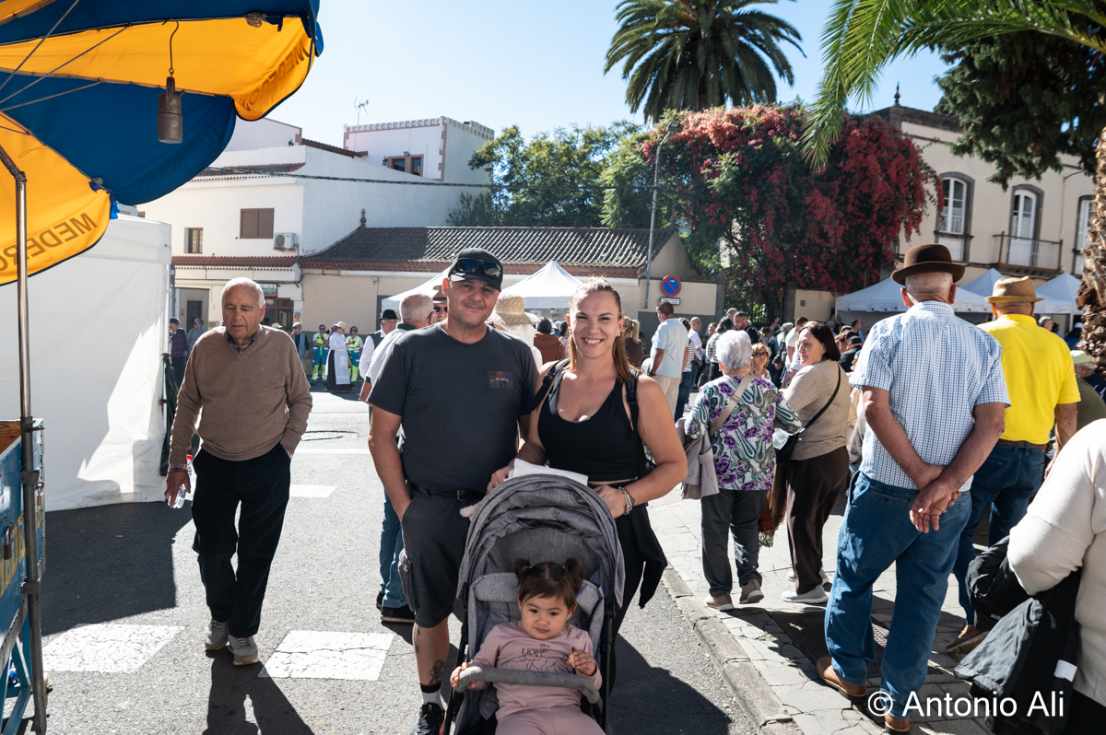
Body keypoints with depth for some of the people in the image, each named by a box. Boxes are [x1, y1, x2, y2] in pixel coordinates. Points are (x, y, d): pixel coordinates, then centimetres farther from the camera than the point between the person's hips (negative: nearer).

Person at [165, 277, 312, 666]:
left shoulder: (281, 345, -7)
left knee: (256, 555, 6)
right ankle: (221, 616, 34)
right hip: (215, 463, 2)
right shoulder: (206, 346, -2)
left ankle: (242, 631, 23)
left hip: (267, 466, -2)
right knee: (211, 548, 8)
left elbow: (301, 399, 3)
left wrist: (286, 447, -4)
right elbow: (187, 405, 6)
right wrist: (176, 462, 5)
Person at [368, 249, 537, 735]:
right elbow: (381, 436, -1)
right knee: (432, 612, 13)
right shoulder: (413, 349, -2)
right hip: (430, 509, -1)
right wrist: (404, 506, -6)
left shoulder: (515, 354, 3)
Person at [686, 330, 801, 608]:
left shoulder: (711, 391, -12)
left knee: (715, 532, 10)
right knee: (747, 526, 21)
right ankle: (750, 578, 7)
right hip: (758, 473, 3)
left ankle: (721, 592, 15)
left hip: (721, 473, -3)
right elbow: (793, 423, 1)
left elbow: (693, 430, -19)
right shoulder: (767, 388, -3)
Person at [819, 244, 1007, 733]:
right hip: (952, 499, 3)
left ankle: (848, 670, 32)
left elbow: (874, 407, -16)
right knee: (922, 599, 13)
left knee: (853, 578, 17)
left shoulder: (889, 331, -7)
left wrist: (922, 476, -14)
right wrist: (945, 485, -14)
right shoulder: (984, 344, 2)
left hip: (885, 487, -3)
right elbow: (992, 423, -7)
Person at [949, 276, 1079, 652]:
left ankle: (977, 619, -3)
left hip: (989, 449, -5)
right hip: (1032, 457, 5)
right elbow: (1068, 413, 11)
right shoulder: (1057, 346, 7)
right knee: (1004, 542, 16)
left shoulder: (984, 336, -5)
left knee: (960, 533, 4)